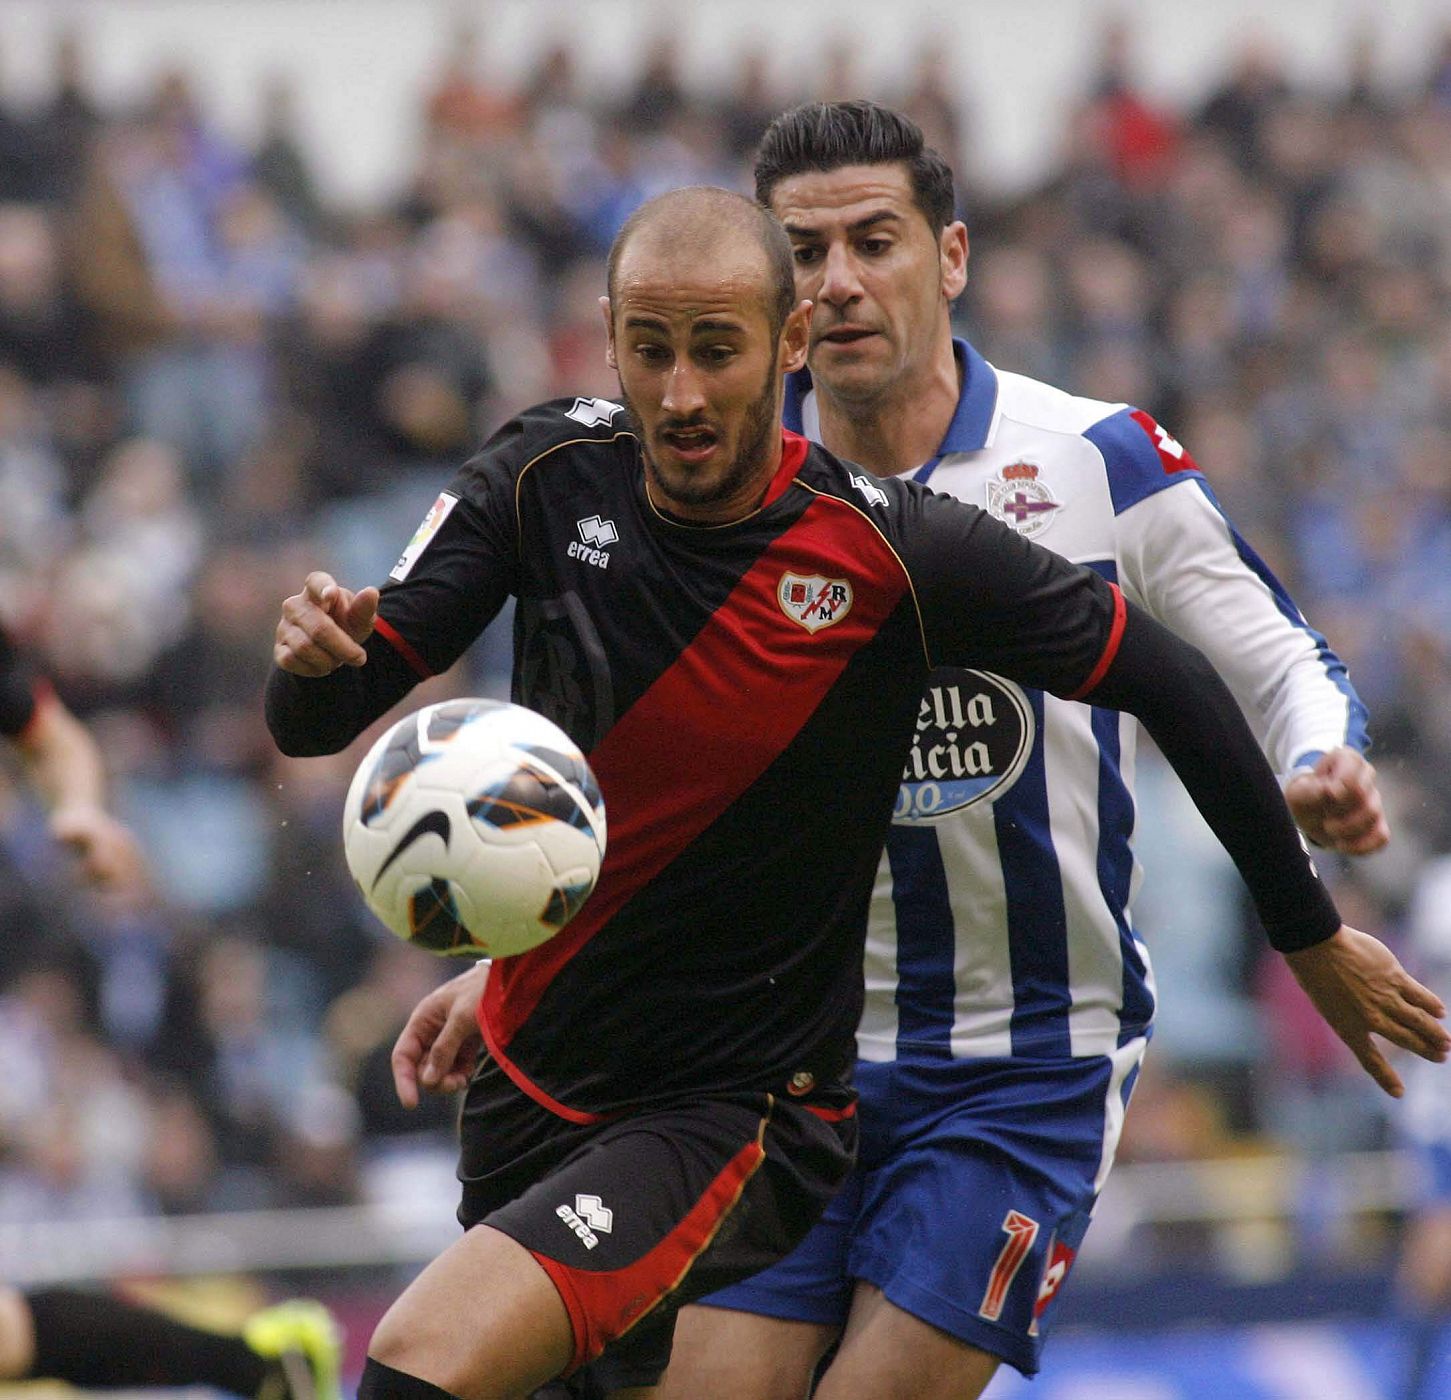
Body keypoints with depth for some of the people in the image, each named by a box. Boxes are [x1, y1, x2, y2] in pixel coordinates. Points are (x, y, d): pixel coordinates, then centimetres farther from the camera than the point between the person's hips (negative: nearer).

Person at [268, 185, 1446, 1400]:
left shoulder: (896, 551, -17)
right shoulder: (547, 478, -8)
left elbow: (1173, 685, -5)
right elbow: (311, 725, -6)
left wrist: (1314, 935, 2)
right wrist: (316, 654, -30)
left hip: (734, 1110, -5)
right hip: (523, 1079, 5)